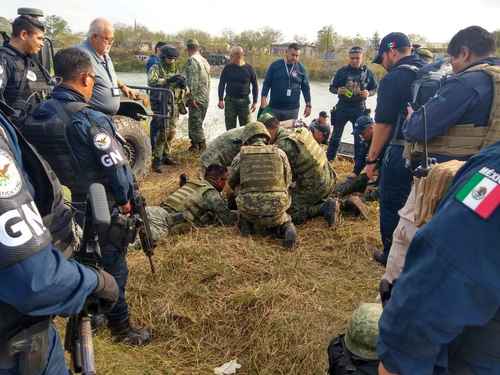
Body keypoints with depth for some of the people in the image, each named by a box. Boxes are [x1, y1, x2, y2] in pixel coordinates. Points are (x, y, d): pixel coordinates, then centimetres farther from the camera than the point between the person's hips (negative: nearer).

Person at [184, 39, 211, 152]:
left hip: (197, 98, -9)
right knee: (197, 122, 16)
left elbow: (193, 80, -20)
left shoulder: (192, 60, -12)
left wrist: (192, 97, -19)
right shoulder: (204, 61, 15)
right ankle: (195, 144, 23)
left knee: (195, 123, -4)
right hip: (205, 98, 9)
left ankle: (201, 145, -3)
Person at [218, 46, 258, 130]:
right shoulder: (227, 68, 1)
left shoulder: (249, 68, -2)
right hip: (230, 101, 1)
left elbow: (255, 85, 5)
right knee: (230, 128, 6)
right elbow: (221, 84, 6)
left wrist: (255, 102, 1)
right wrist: (221, 99, -1)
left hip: (244, 101, -1)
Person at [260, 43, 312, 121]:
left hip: (292, 109, 1)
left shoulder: (301, 68, 4)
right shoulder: (275, 65, 1)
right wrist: (263, 98, -9)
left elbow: (305, 88, 8)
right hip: (274, 108, -1)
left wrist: (308, 105, 4)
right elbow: (267, 83, 2)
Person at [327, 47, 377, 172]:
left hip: (359, 108, 0)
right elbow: (332, 88, 2)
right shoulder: (342, 71, -2)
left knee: (360, 137, 6)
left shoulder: (367, 72, 0)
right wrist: (338, 90, -19)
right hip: (342, 107, 0)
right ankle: (328, 160, 17)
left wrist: (368, 93, -15)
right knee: (336, 136, 7)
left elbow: (374, 89, 6)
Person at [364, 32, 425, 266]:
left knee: (391, 205, 8)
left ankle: (392, 256, 20)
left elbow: (384, 124, -14)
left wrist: (372, 159, -7)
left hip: (400, 152, -7)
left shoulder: (393, 79, -12)